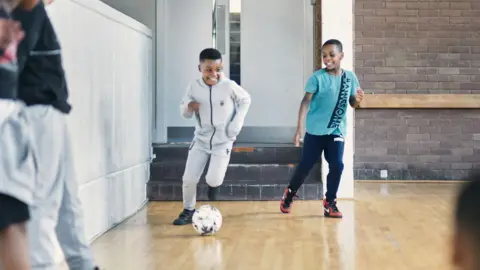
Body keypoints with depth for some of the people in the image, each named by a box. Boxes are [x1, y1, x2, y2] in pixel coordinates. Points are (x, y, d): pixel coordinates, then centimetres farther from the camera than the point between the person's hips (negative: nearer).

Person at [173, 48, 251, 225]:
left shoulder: (229, 86, -16)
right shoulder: (194, 87, -10)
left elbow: (245, 101, 2)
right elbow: (184, 113, 1)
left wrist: (235, 126, -5)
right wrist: (188, 106, -24)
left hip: (223, 141, -2)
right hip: (201, 140, 2)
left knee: (213, 180, -12)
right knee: (189, 178, -3)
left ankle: (214, 184, 27)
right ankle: (188, 211, 20)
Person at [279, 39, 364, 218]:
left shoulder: (350, 77, 1)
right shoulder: (317, 77, -11)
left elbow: (352, 104, 11)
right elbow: (306, 101, -17)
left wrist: (358, 99, -13)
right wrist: (299, 127, -25)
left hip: (337, 131, 3)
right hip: (315, 130, -2)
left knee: (337, 165, -7)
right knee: (305, 165, 5)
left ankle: (330, 203, 10)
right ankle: (289, 193, 29)